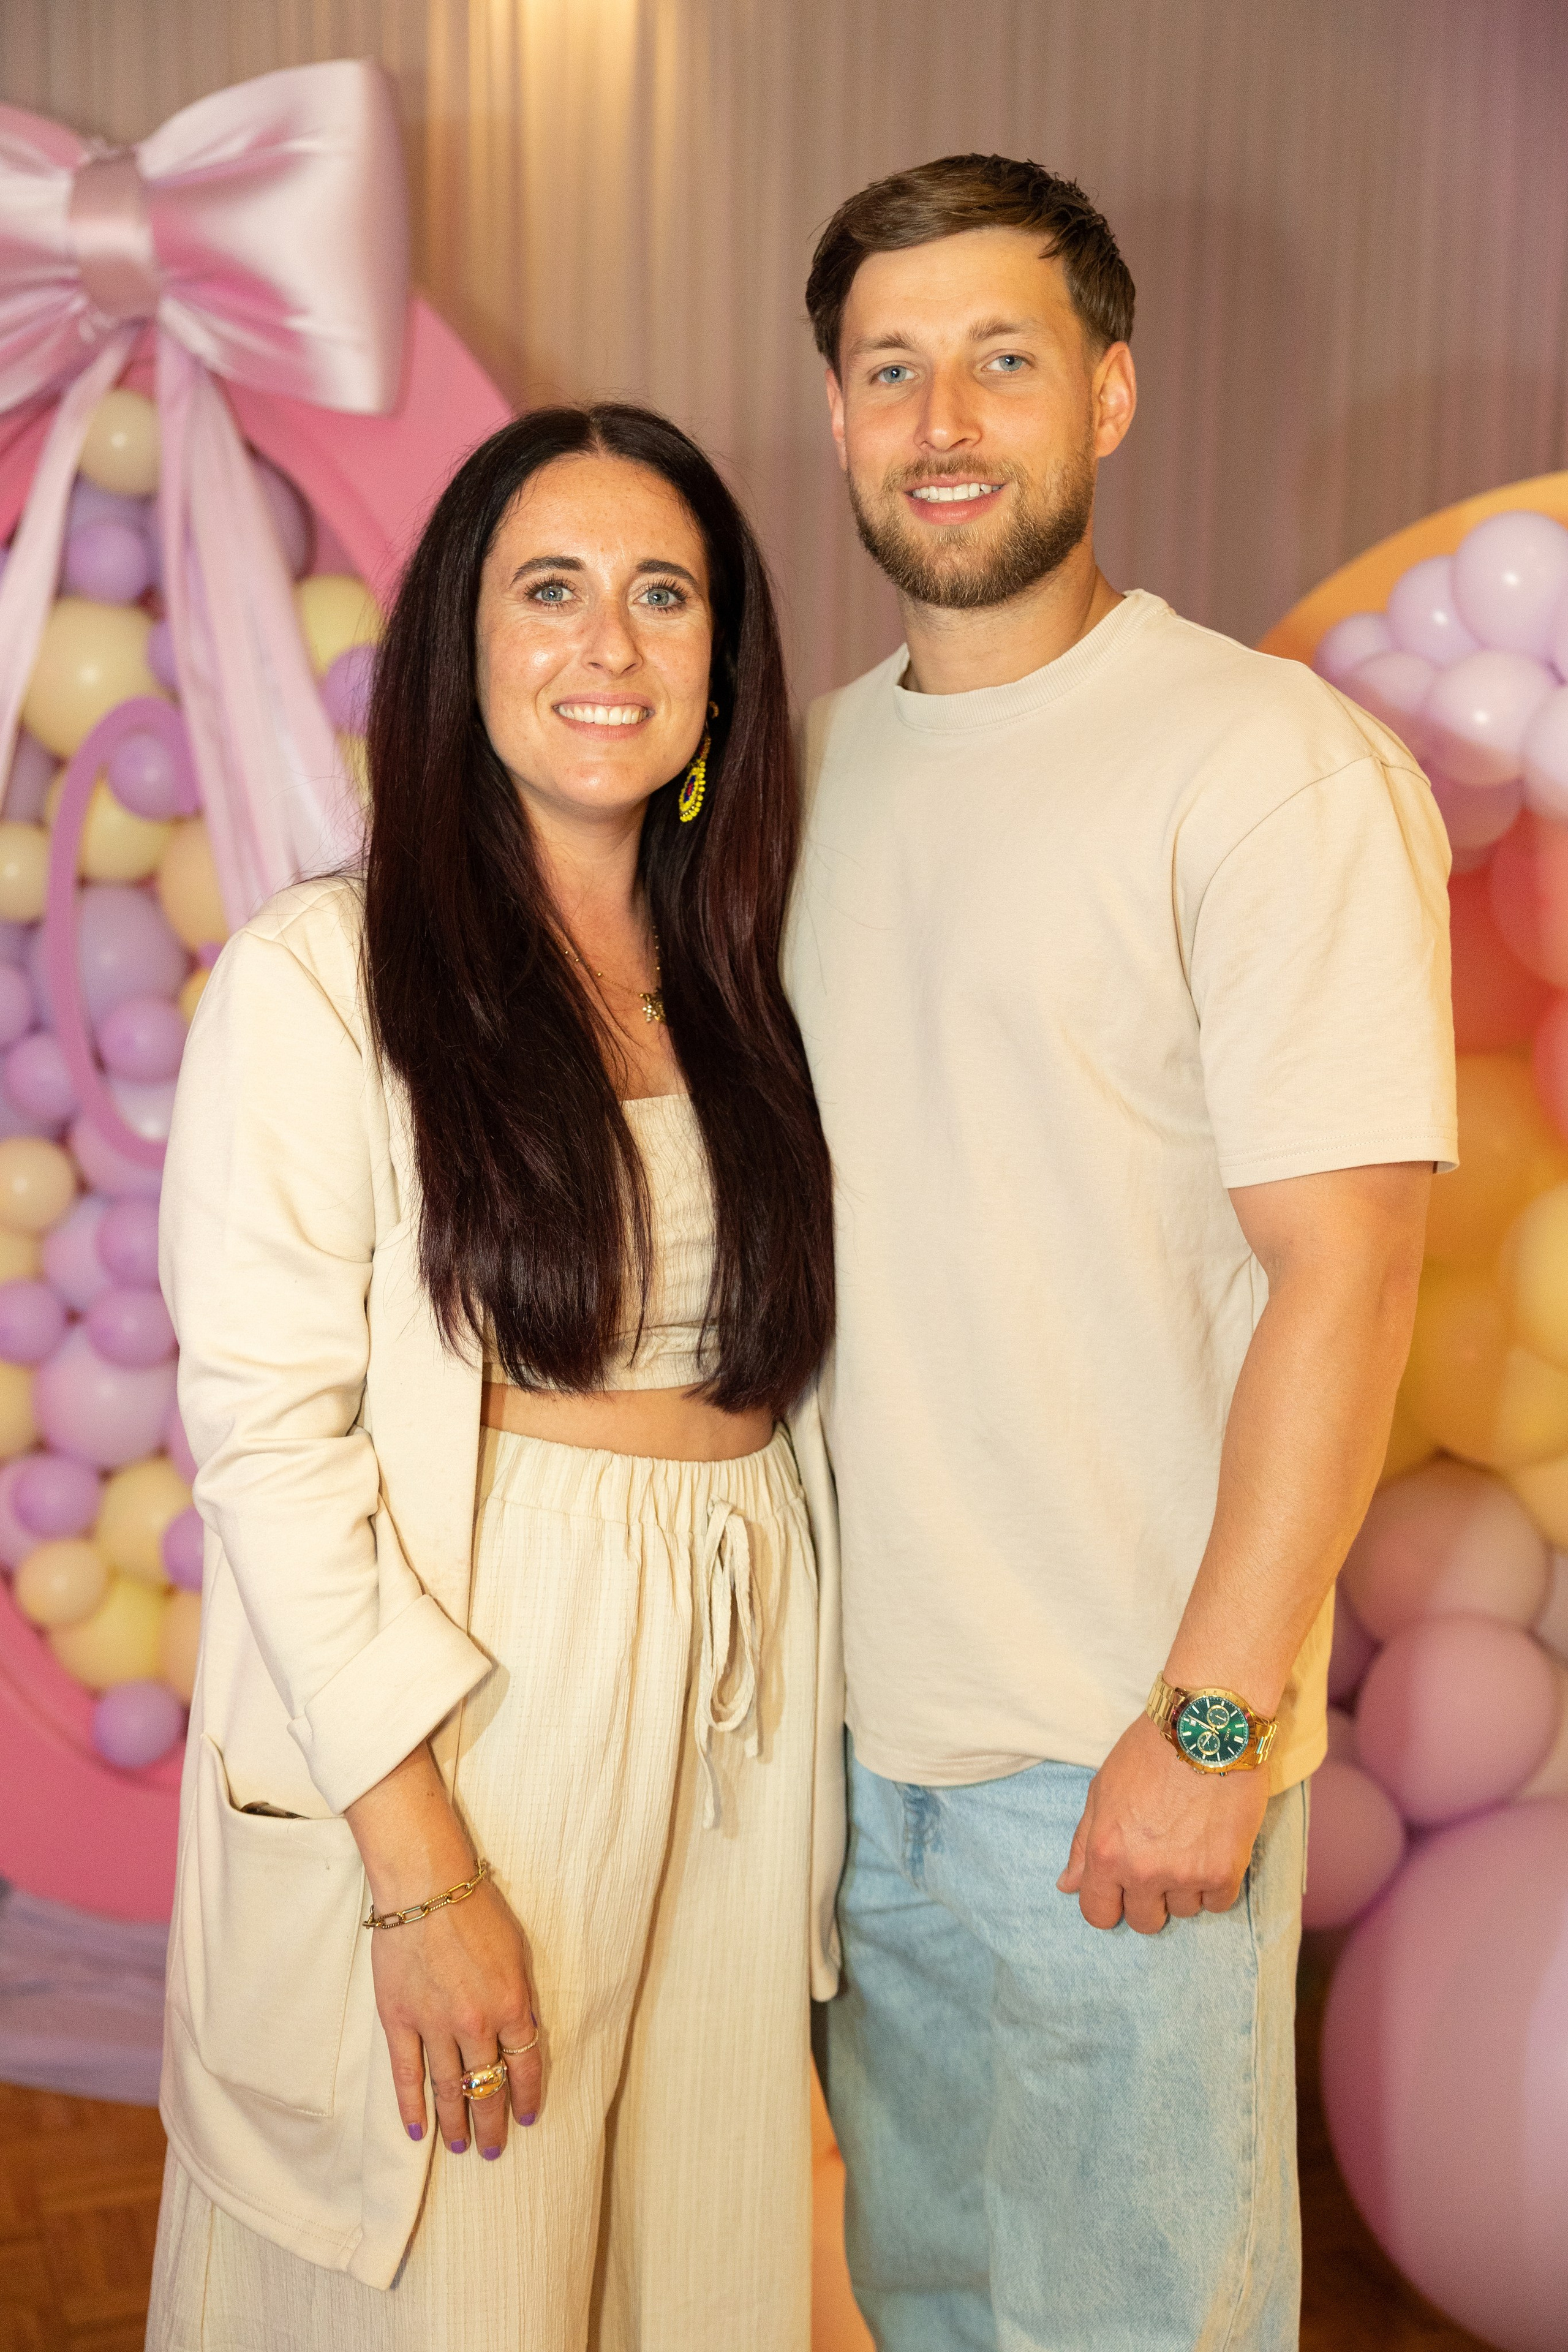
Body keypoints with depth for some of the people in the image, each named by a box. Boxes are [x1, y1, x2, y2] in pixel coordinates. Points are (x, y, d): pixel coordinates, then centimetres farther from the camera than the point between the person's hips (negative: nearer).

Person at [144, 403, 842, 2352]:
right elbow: (267, 1431, -13)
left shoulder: (743, 988, 10)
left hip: (724, 1735, 5)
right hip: (439, 1707, -5)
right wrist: (422, 1864, -16)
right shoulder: (319, 978, -8)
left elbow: (777, 1373, 12)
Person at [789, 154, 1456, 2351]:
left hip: (1114, 1750, -5)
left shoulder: (1278, 768, -12)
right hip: (844, 1713, 6)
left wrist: (1214, 1720, -17)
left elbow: (1341, 1276, -16)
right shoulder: (816, 761, 8)